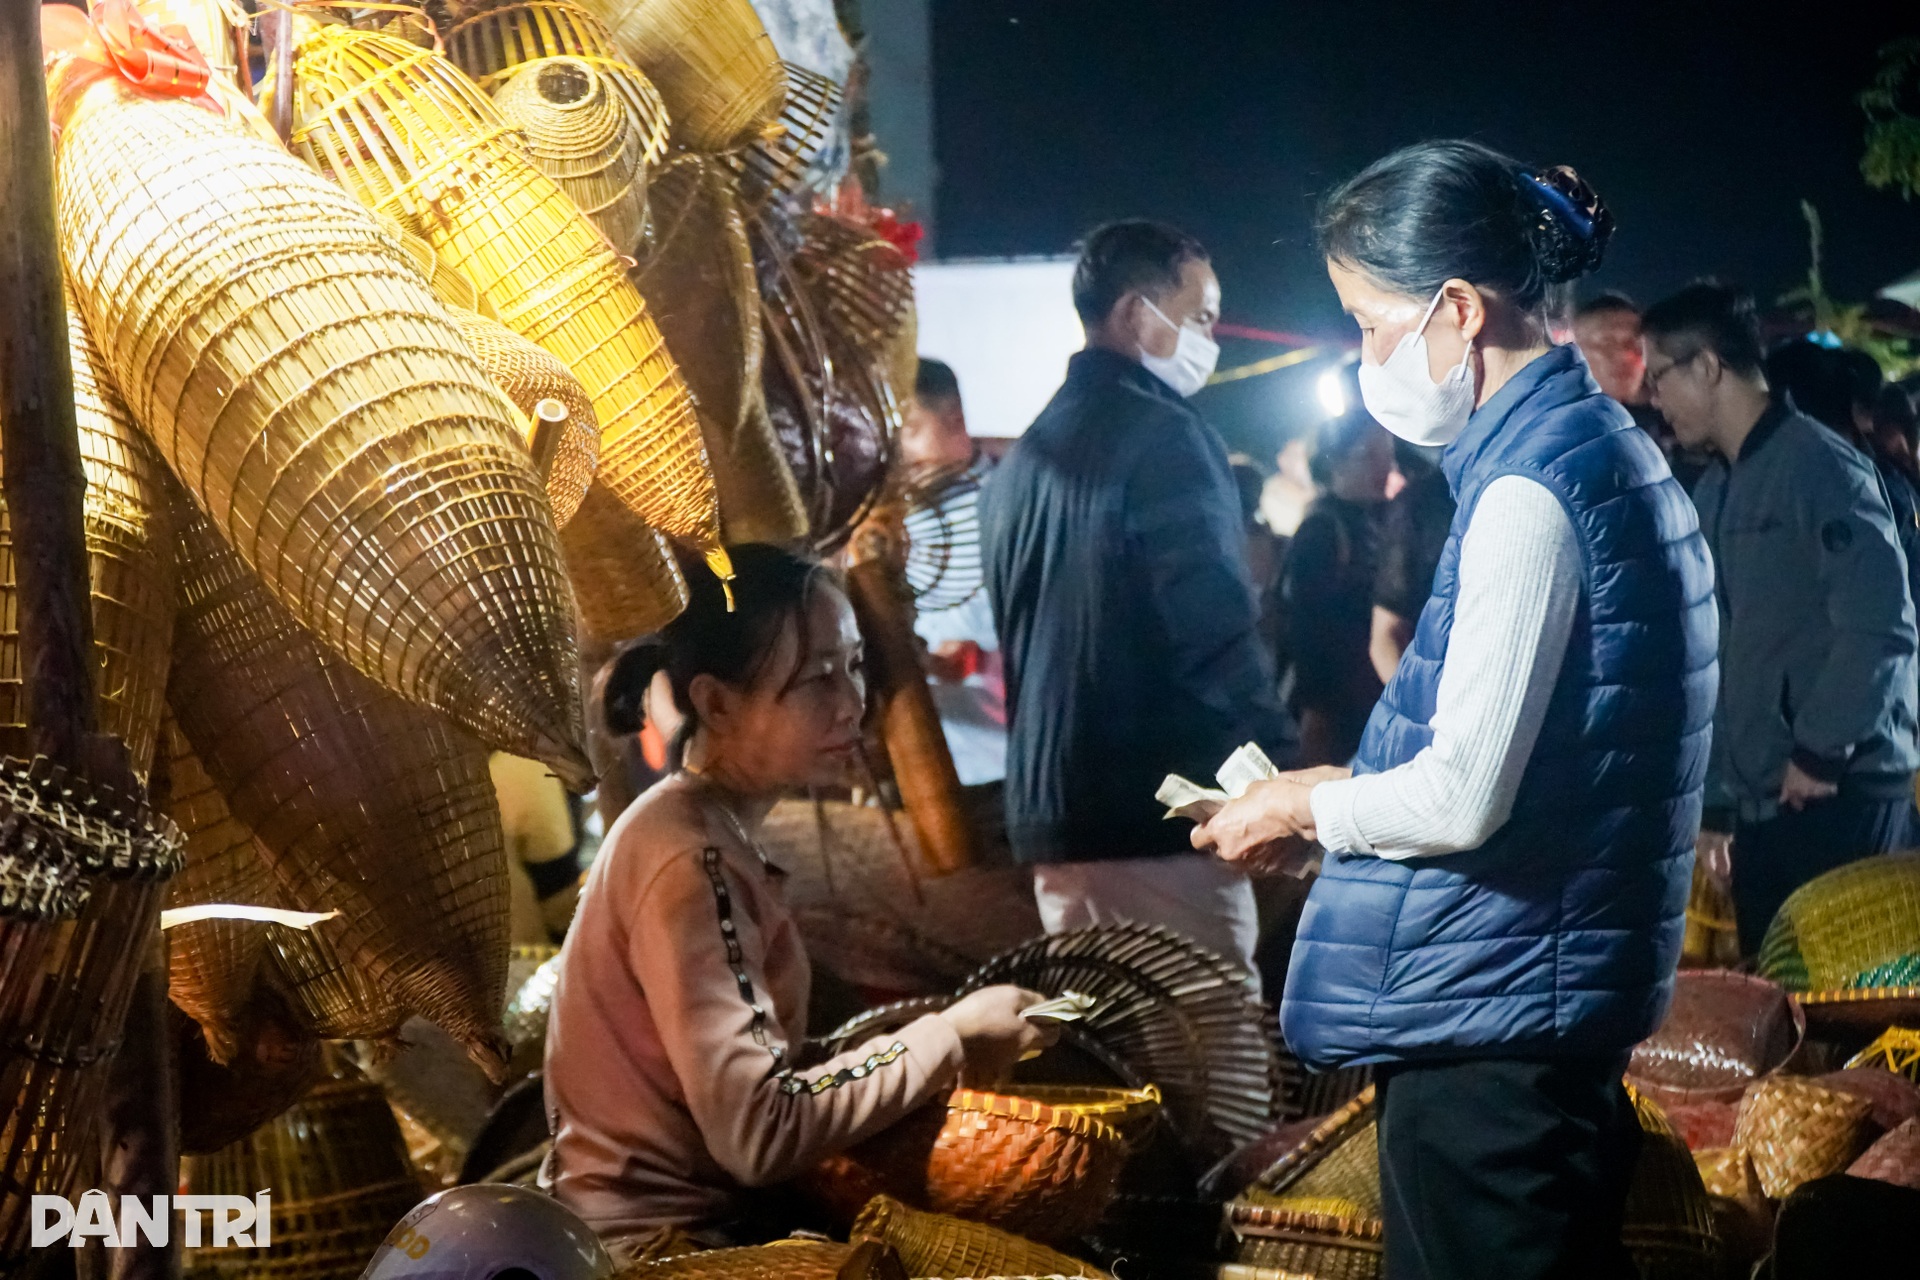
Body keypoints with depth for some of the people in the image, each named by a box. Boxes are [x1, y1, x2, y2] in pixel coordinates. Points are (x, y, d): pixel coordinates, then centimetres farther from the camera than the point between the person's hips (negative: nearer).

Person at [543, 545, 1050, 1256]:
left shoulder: (713, 831, 10)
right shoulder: (689, 860, -18)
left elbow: (752, 1078, 3)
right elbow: (757, 1132, -23)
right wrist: (949, 1040, -15)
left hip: (706, 1216, 9)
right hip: (650, 1245, -9)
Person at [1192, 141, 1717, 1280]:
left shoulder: (1529, 489, -17)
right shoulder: (1612, 452, 13)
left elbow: (1465, 795, -20)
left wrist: (1307, 806, -3)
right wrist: (1351, 790, 16)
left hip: (1488, 1034, -10)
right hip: (1562, 1013, 10)